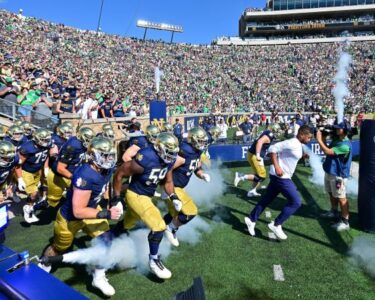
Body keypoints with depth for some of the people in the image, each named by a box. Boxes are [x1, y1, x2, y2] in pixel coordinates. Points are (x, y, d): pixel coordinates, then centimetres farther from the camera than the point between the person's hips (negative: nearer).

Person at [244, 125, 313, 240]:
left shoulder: (297, 145, 11)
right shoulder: (292, 143, -20)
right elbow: (273, 149, -24)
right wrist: (277, 167, -27)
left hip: (281, 176, 10)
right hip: (280, 176, -10)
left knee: (267, 199, 17)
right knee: (296, 202, -5)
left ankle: (251, 219, 28)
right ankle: (276, 225, 4)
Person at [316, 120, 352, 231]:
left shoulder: (345, 145, -26)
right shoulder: (336, 140, 5)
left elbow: (328, 152, -30)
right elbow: (327, 149, 11)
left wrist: (319, 140, -23)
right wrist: (323, 139, -3)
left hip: (338, 174, -10)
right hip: (329, 171, 10)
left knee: (341, 197, -5)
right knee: (331, 194, 23)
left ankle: (345, 222, 2)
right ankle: (334, 212, 41)